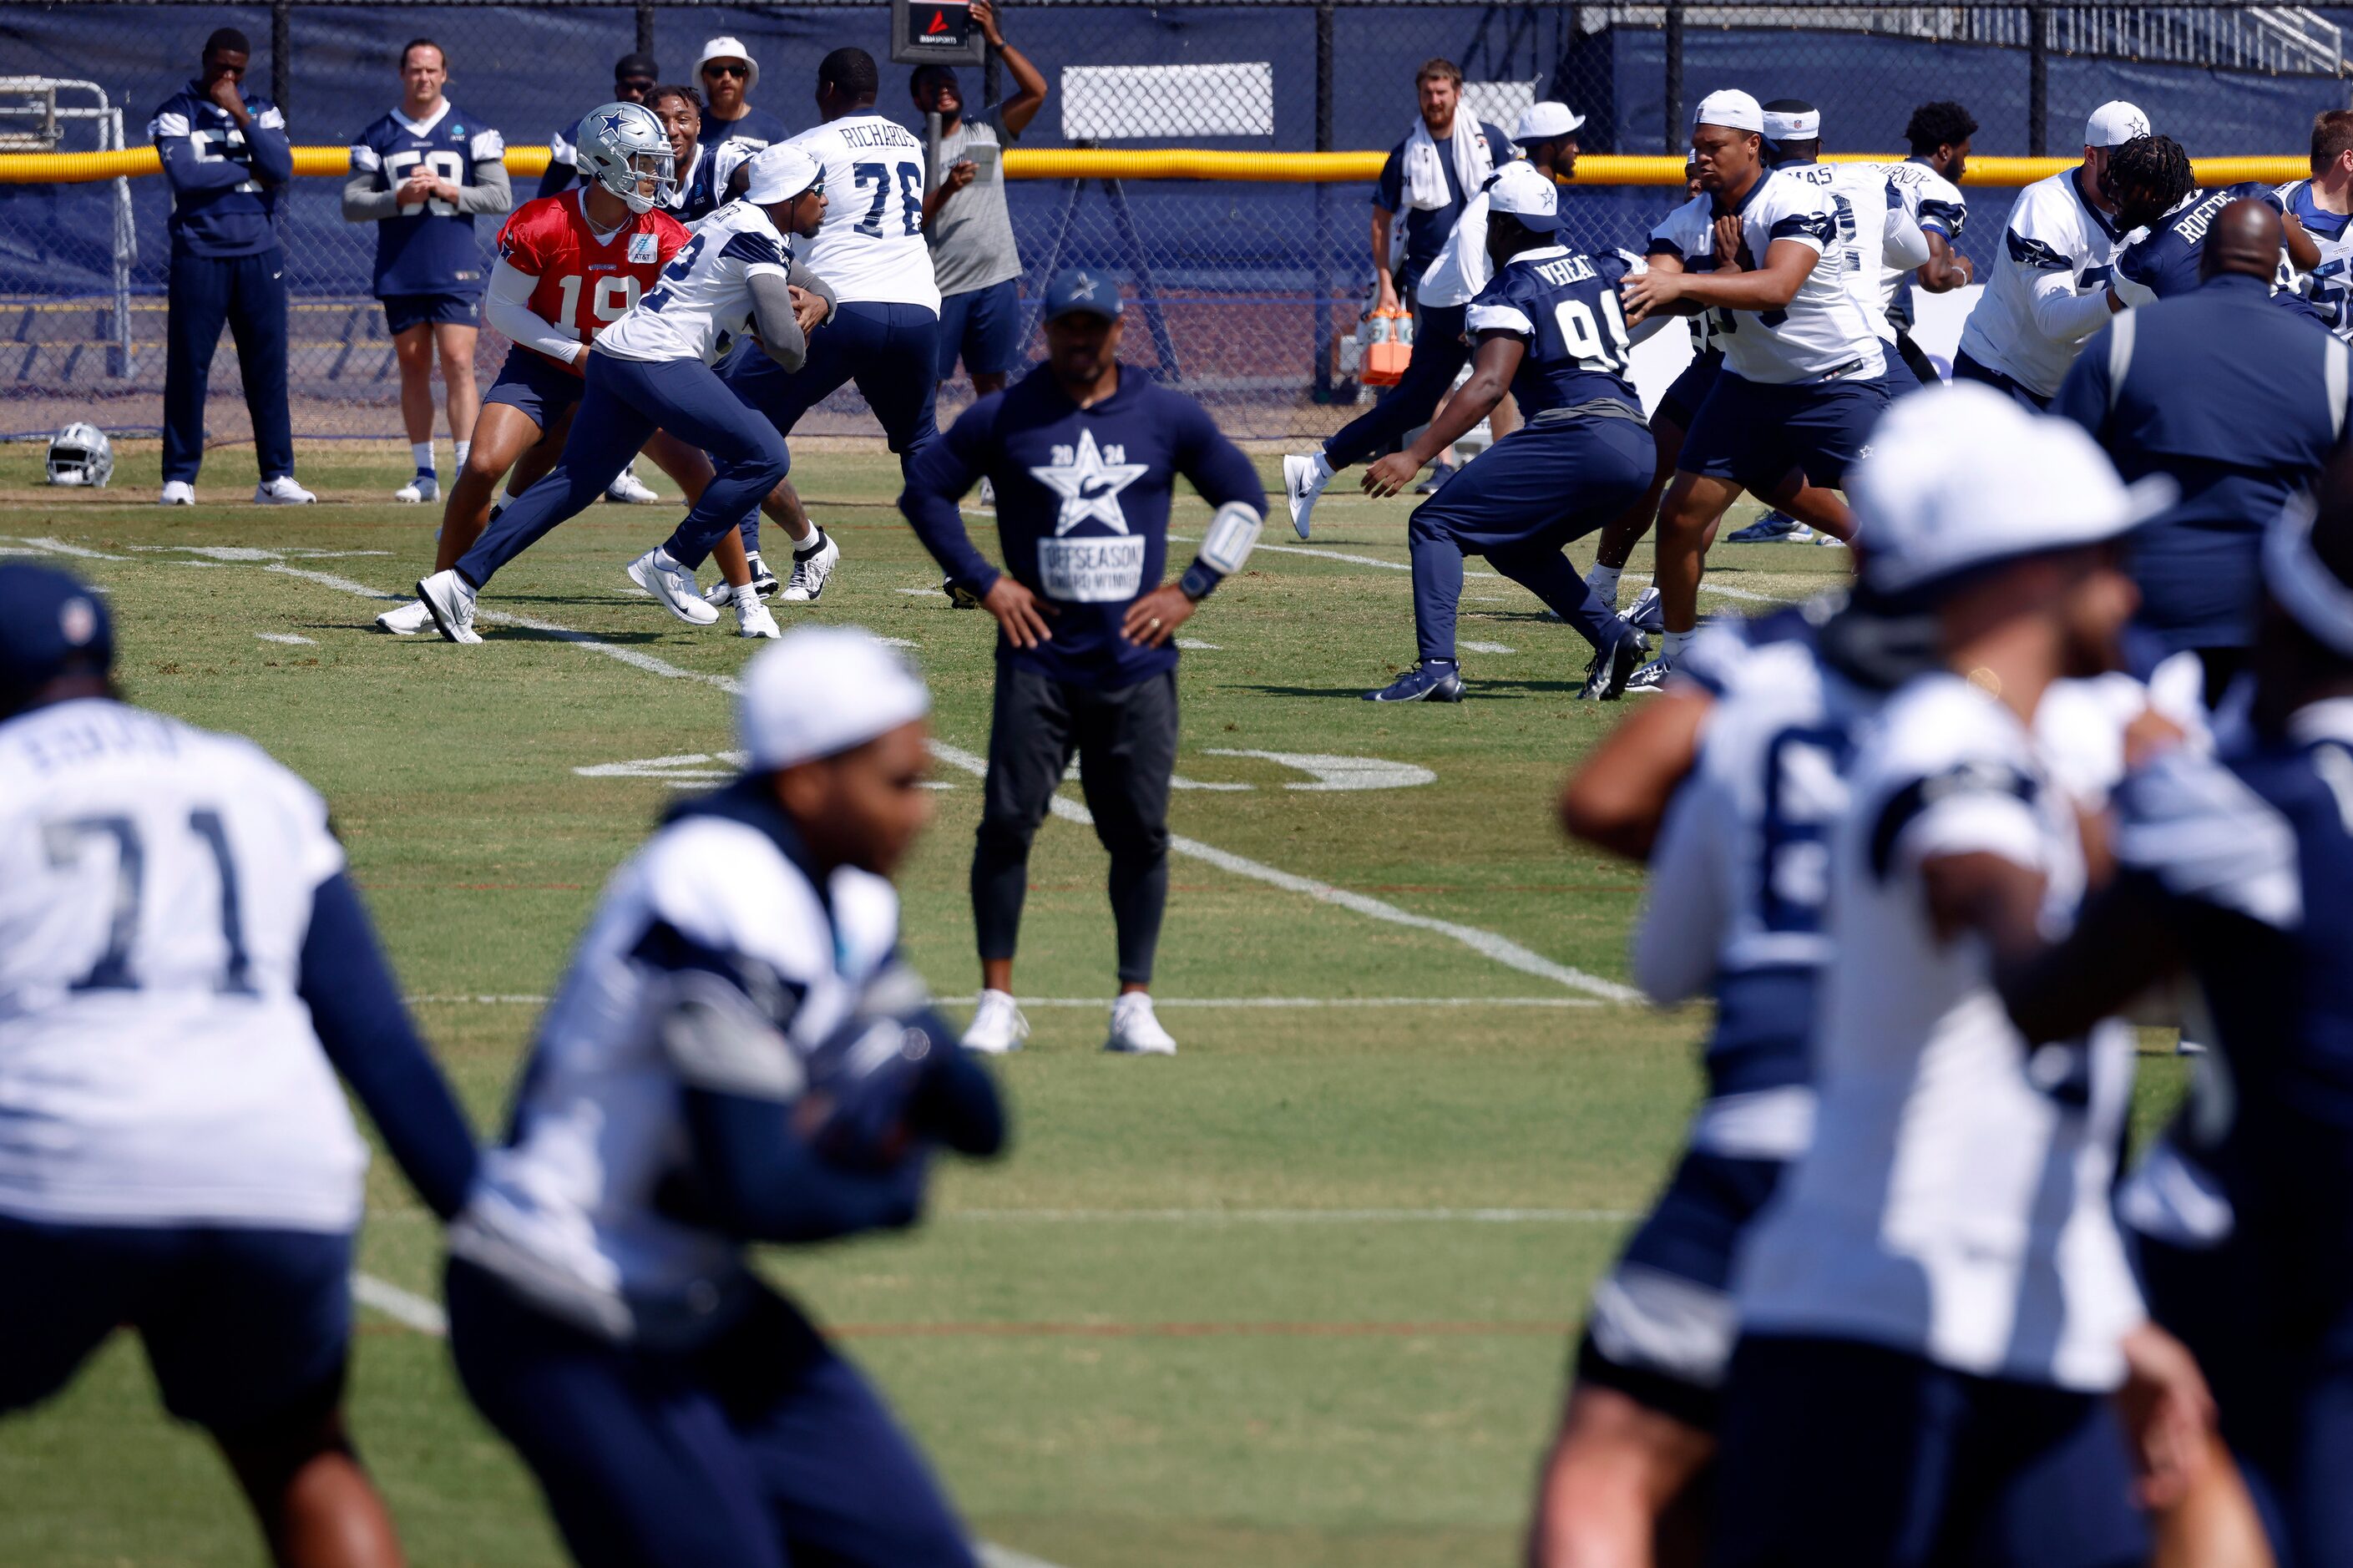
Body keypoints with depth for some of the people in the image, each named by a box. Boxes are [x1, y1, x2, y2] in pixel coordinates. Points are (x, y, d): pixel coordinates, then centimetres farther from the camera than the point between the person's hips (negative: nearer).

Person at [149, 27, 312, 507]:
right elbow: (184, 174, -14)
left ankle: (277, 477, 6)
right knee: (188, 366, -3)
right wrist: (248, 170, -7)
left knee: (268, 367, 2)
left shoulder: (261, 112, 11)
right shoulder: (175, 113, 2)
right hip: (198, 254, -3)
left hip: (259, 255, 3)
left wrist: (241, 116, -11)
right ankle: (179, 477, 3)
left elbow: (281, 169, -6)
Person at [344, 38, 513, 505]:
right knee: (413, 366, 6)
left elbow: (500, 196, 1)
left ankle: (467, 471, -14)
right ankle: (425, 474, 12)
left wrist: (446, 189, -13)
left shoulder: (472, 134, 5)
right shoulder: (377, 138, 8)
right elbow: (352, 205, 4)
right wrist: (400, 197, -13)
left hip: (456, 271, -2)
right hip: (399, 272, 2)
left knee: (458, 363, -11)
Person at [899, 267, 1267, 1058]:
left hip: (1137, 661, 1)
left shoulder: (1168, 416, 6)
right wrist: (983, 582, 1)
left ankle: (1134, 1006, 8)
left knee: (1141, 834, 0)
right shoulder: (1001, 418, 3)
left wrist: (1190, 590, 4)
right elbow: (924, 490, 10)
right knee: (1008, 822, -7)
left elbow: (1243, 497, 14)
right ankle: (997, 1002, 0)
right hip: (1039, 658, -1)